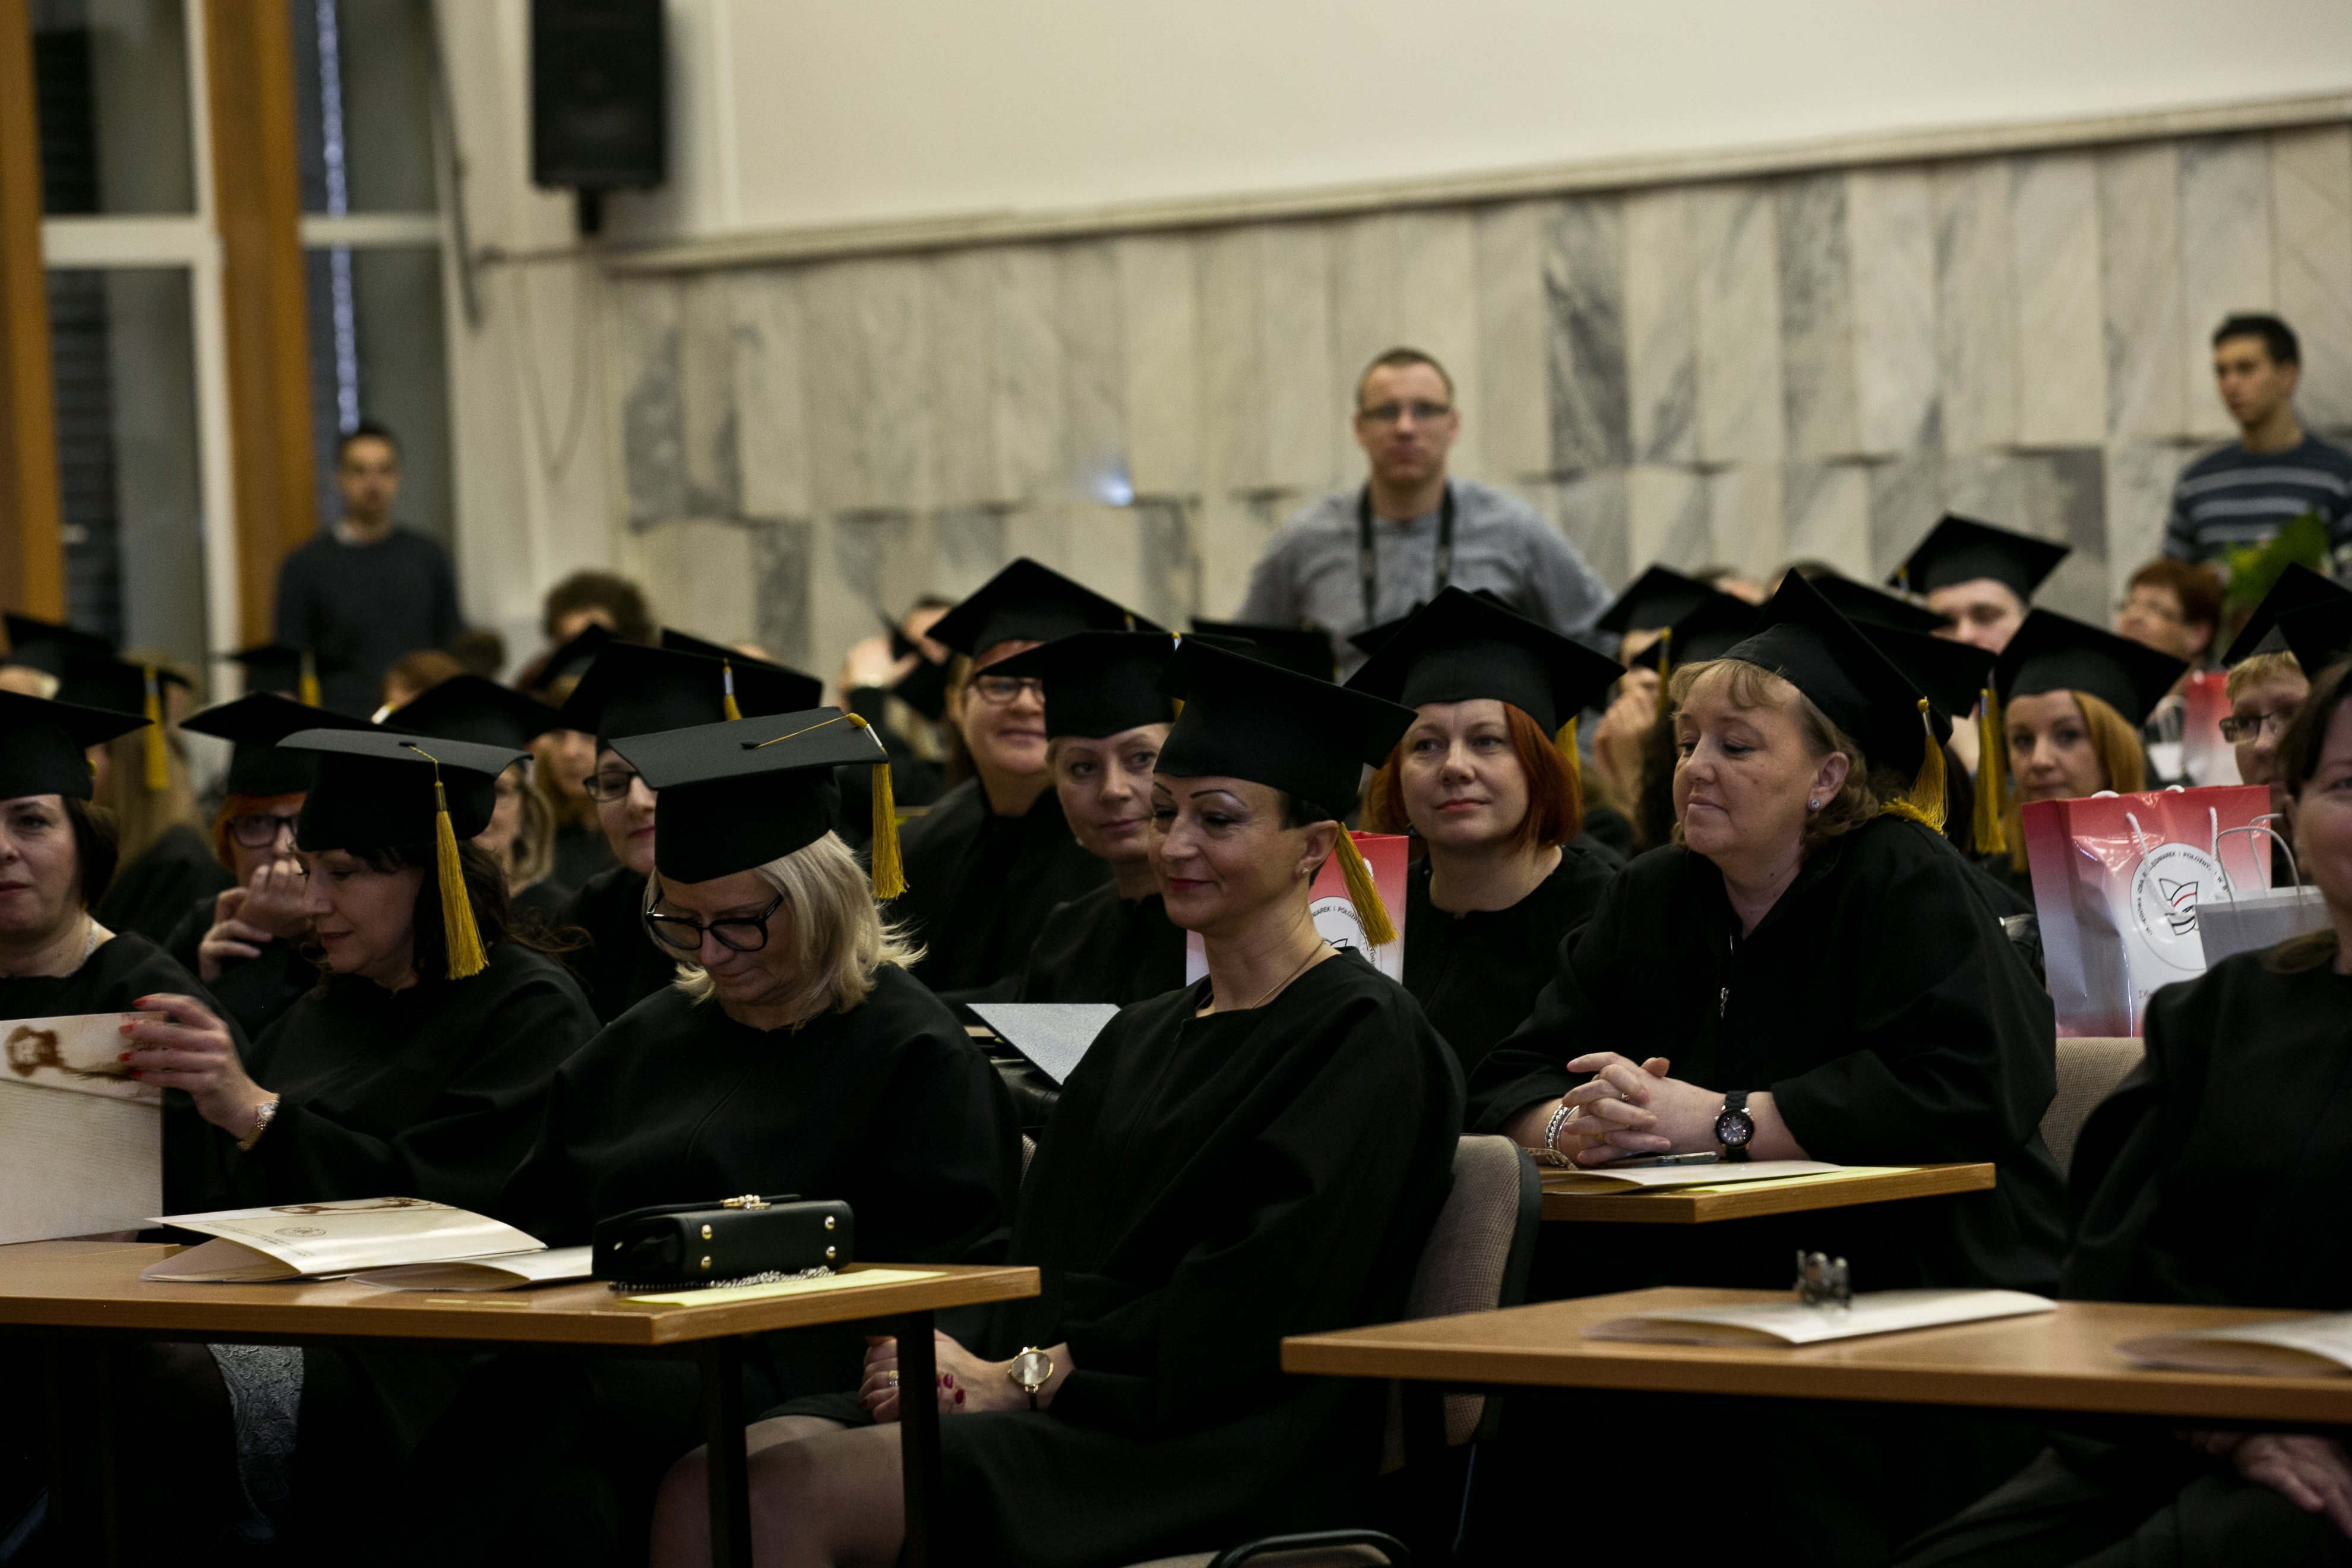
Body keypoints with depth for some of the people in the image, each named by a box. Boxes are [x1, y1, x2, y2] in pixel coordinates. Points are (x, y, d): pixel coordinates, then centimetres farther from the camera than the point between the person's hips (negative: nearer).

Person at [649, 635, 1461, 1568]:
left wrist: (1023, 1377, -14)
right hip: (1054, 1413, 7)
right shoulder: (1140, 1039, 23)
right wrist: (960, 1356, -8)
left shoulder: (1364, 1040, -3)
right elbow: (1043, 1257, 15)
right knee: (701, 1490, -20)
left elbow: (1261, 1296, -14)